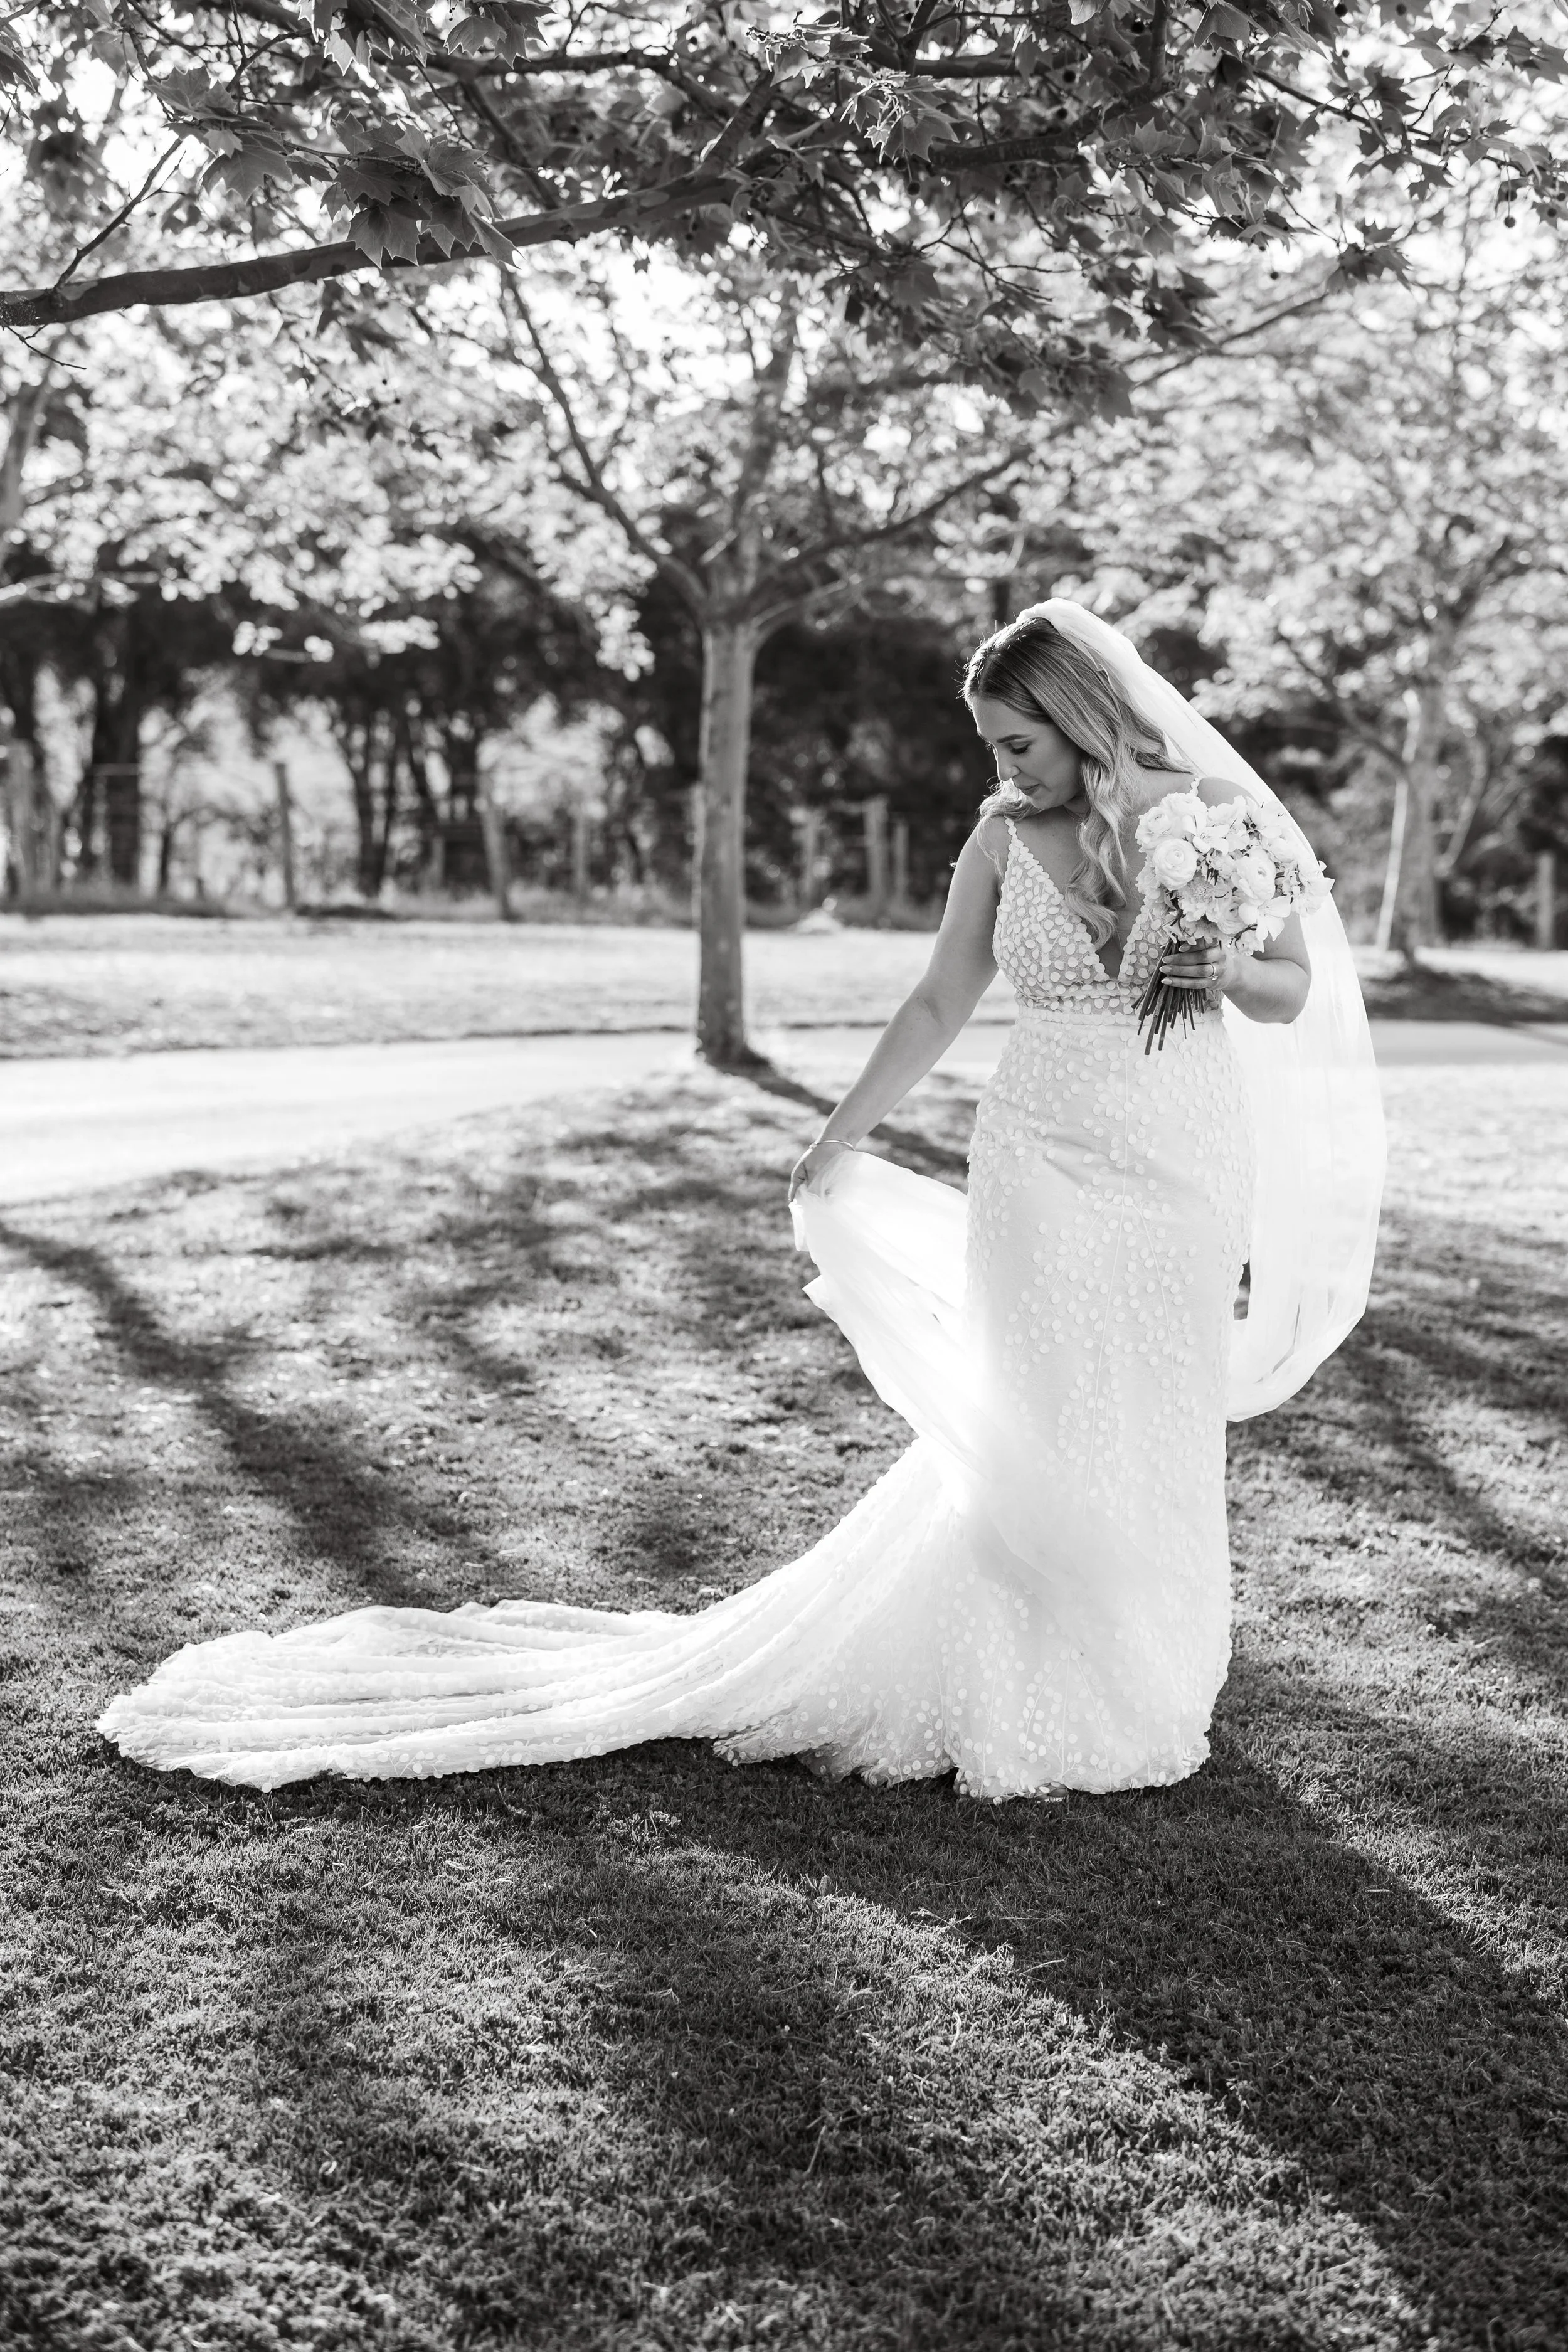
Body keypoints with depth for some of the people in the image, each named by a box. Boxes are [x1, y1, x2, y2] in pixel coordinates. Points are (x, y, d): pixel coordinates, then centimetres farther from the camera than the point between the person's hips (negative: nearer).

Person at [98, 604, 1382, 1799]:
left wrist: (1228, 970, -18)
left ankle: (1137, 1686, 27)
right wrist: (835, 1146, 9)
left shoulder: (1210, 811, -2)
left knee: (1159, 1443, 7)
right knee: (1045, 1439, 0)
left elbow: (1295, 994, 4)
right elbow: (939, 1008, 8)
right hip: (1043, 1169, 0)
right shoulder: (1003, 836, 1)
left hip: (1181, 1172, 0)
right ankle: (1037, 1701, 17)